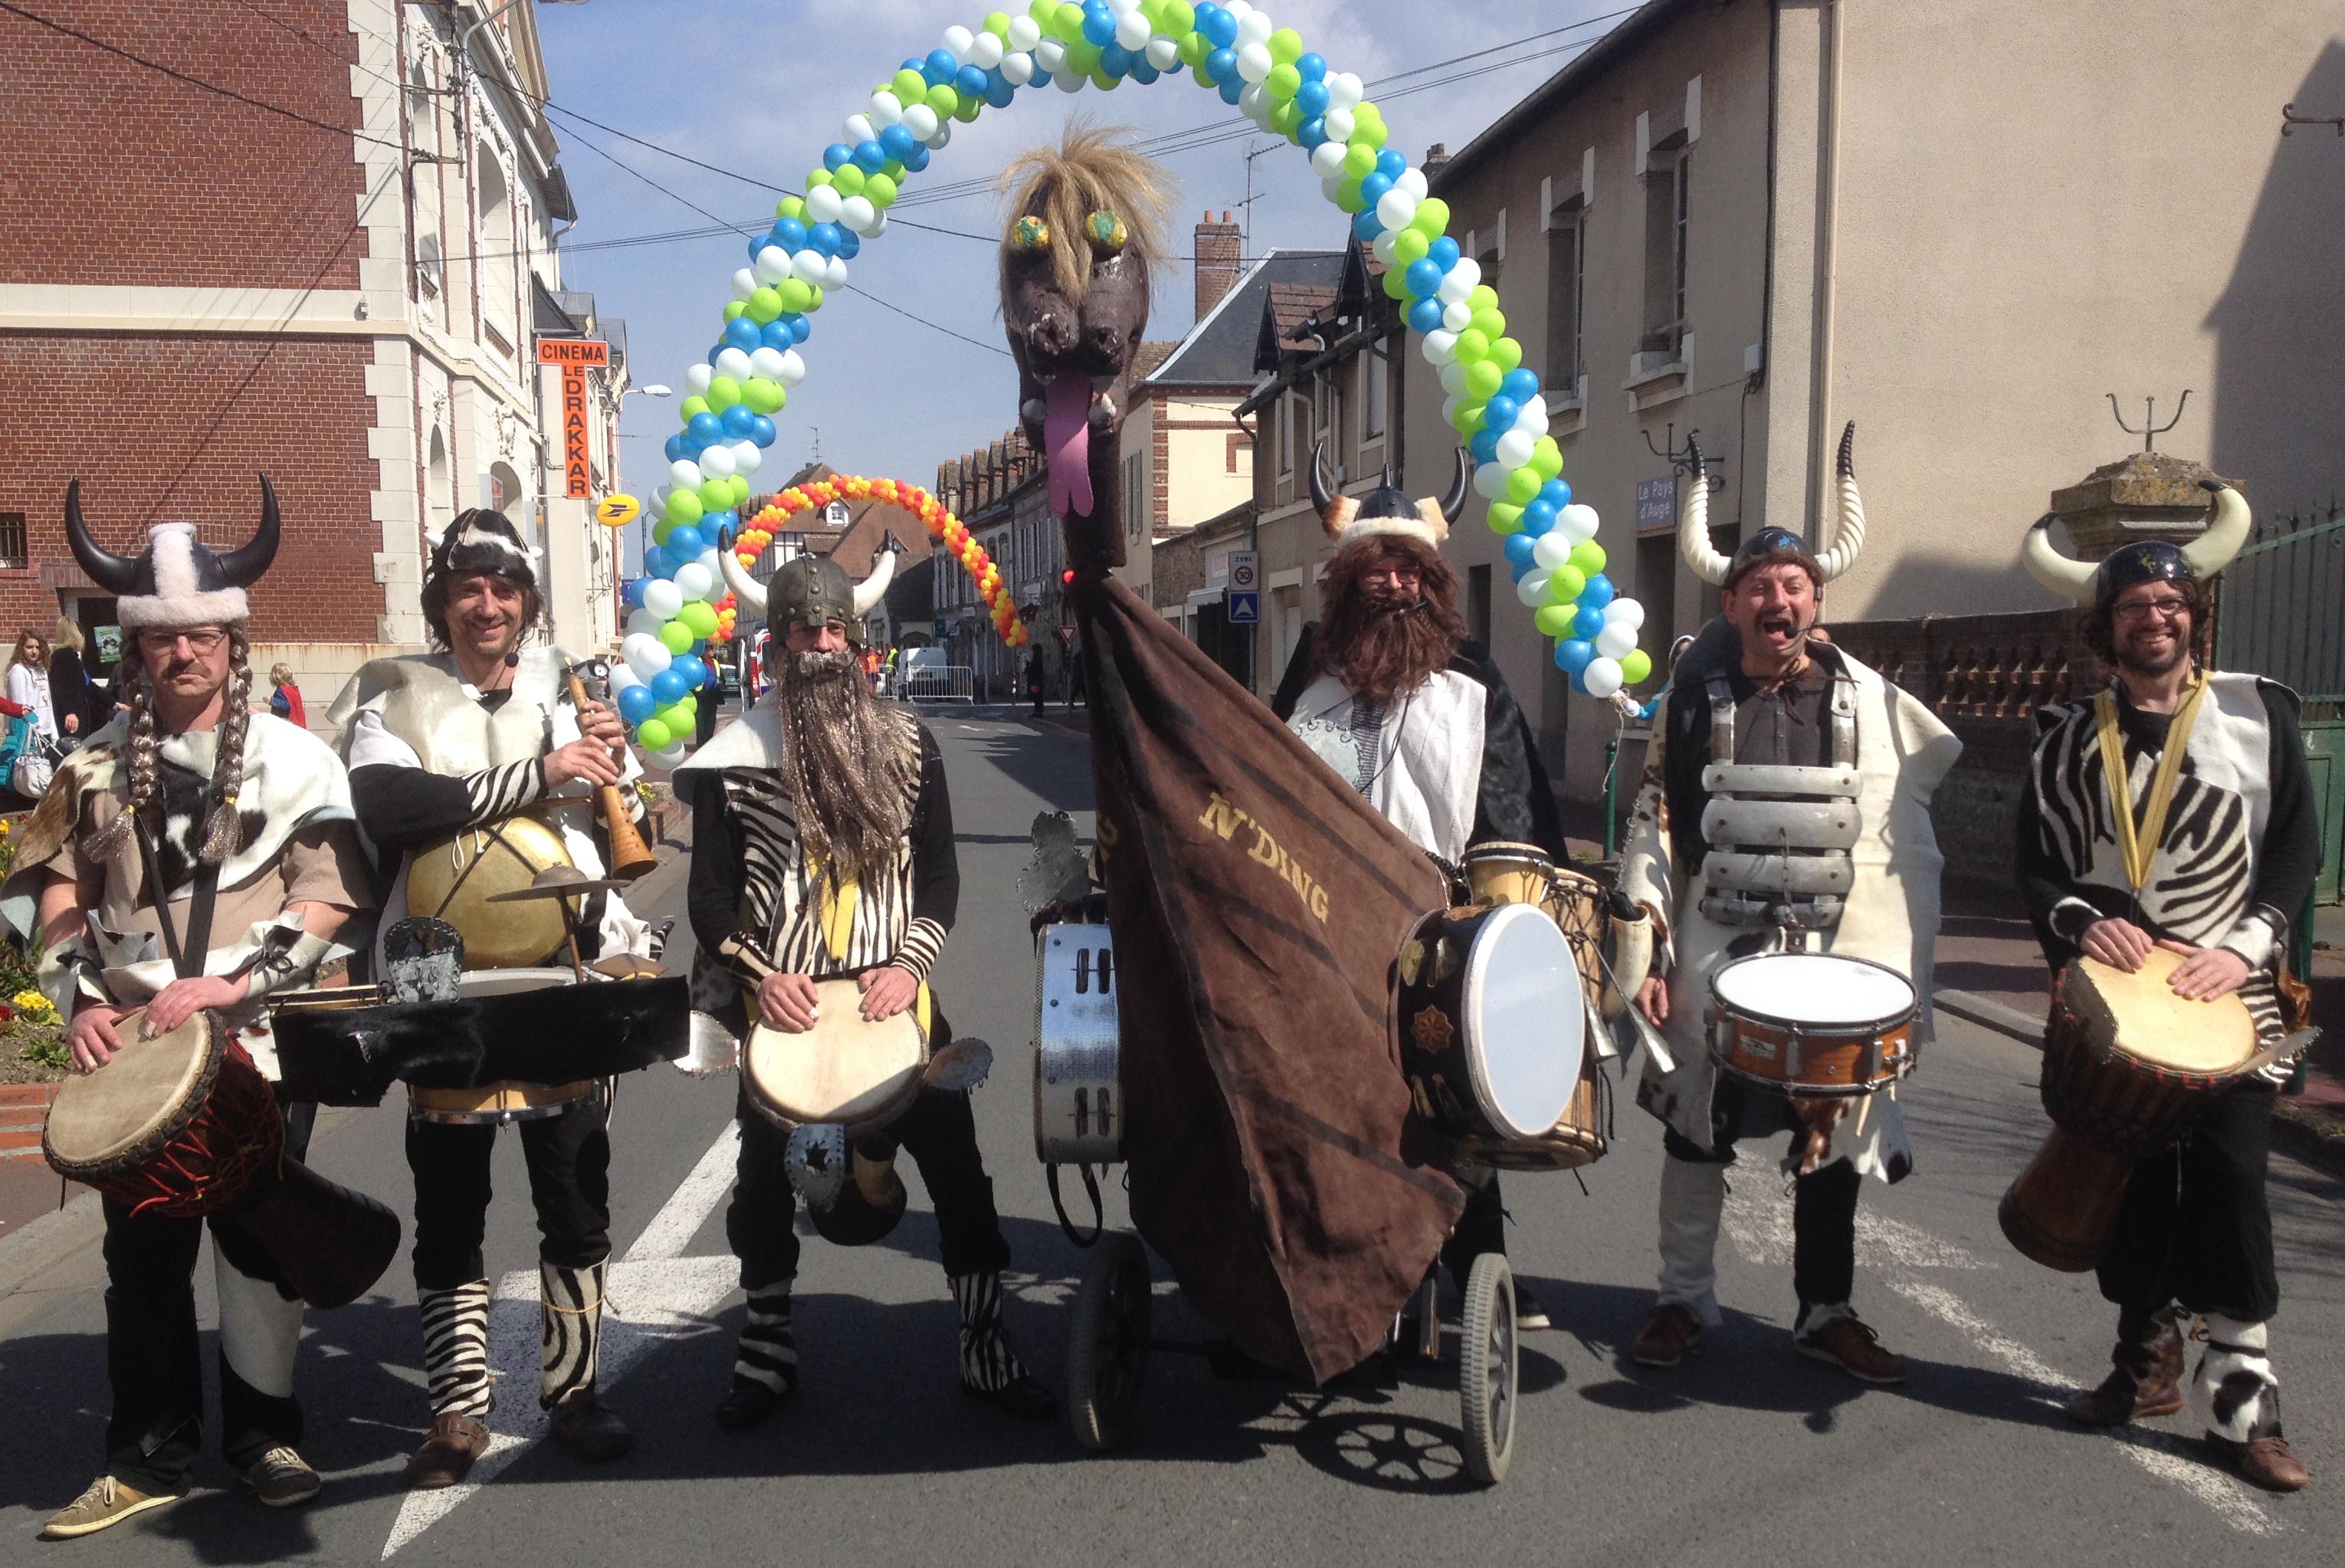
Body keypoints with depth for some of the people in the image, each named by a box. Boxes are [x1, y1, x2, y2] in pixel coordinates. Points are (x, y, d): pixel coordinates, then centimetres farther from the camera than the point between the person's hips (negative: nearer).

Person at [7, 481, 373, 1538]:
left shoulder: (293, 760, -2)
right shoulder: (97, 768, 8)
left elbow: (334, 894, -9)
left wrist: (232, 980, -18)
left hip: (262, 1044, -3)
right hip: (134, 1047, 3)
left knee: (257, 1241, 4)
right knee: (142, 1251, 8)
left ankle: (265, 1435, 21)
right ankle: (149, 1456, 21)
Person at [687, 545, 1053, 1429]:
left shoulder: (907, 744, 4)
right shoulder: (735, 758, 0)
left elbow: (940, 875, 5)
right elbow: (710, 894, 1)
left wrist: (909, 964, -9)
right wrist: (758, 975, -13)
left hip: (894, 995, 1)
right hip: (783, 1005, 0)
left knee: (957, 1167, 0)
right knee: (765, 1177, 10)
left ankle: (985, 1349, 14)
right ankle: (767, 1352, 29)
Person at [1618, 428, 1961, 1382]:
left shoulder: (1871, 705, 1)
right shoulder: (1694, 702, 3)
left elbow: (1901, 846, -1)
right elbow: (1653, 828, 2)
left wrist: (1897, 977, -7)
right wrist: (1648, 950, -5)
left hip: (1830, 953, 0)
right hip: (1714, 948, 0)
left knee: (1831, 1136, 8)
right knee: (1696, 1128, 9)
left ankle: (1826, 1312, 25)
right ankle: (1685, 1300, 24)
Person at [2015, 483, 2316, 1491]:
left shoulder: (2259, 712, 2)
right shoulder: (2069, 739, 7)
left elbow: (2297, 843, 0)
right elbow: (2036, 861, 5)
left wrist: (2247, 943, -13)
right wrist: (2080, 920, -15)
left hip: (2229, 997, -2)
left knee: (2228, 1182, -7)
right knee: (2129, 1183, 8)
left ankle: (2241, 1400, 2)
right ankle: (2148, 1363, 26)